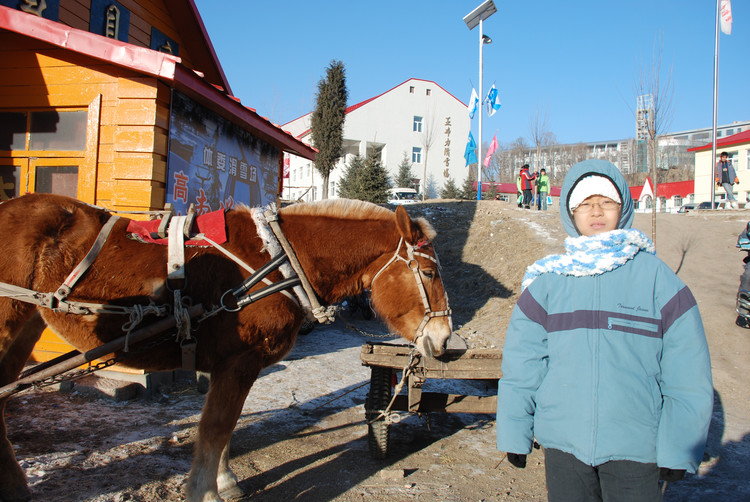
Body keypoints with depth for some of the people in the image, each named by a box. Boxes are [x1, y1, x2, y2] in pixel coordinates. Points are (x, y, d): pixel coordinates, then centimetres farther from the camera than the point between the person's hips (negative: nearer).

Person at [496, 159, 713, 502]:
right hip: (562, 442, 1)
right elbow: (520, 365, 2)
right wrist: (514, 434, 3)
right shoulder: (548, 280, -2)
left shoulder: (656, 277, -5)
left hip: (635, 446, -1)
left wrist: (677, 449, -2)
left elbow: (687, 376, -2)